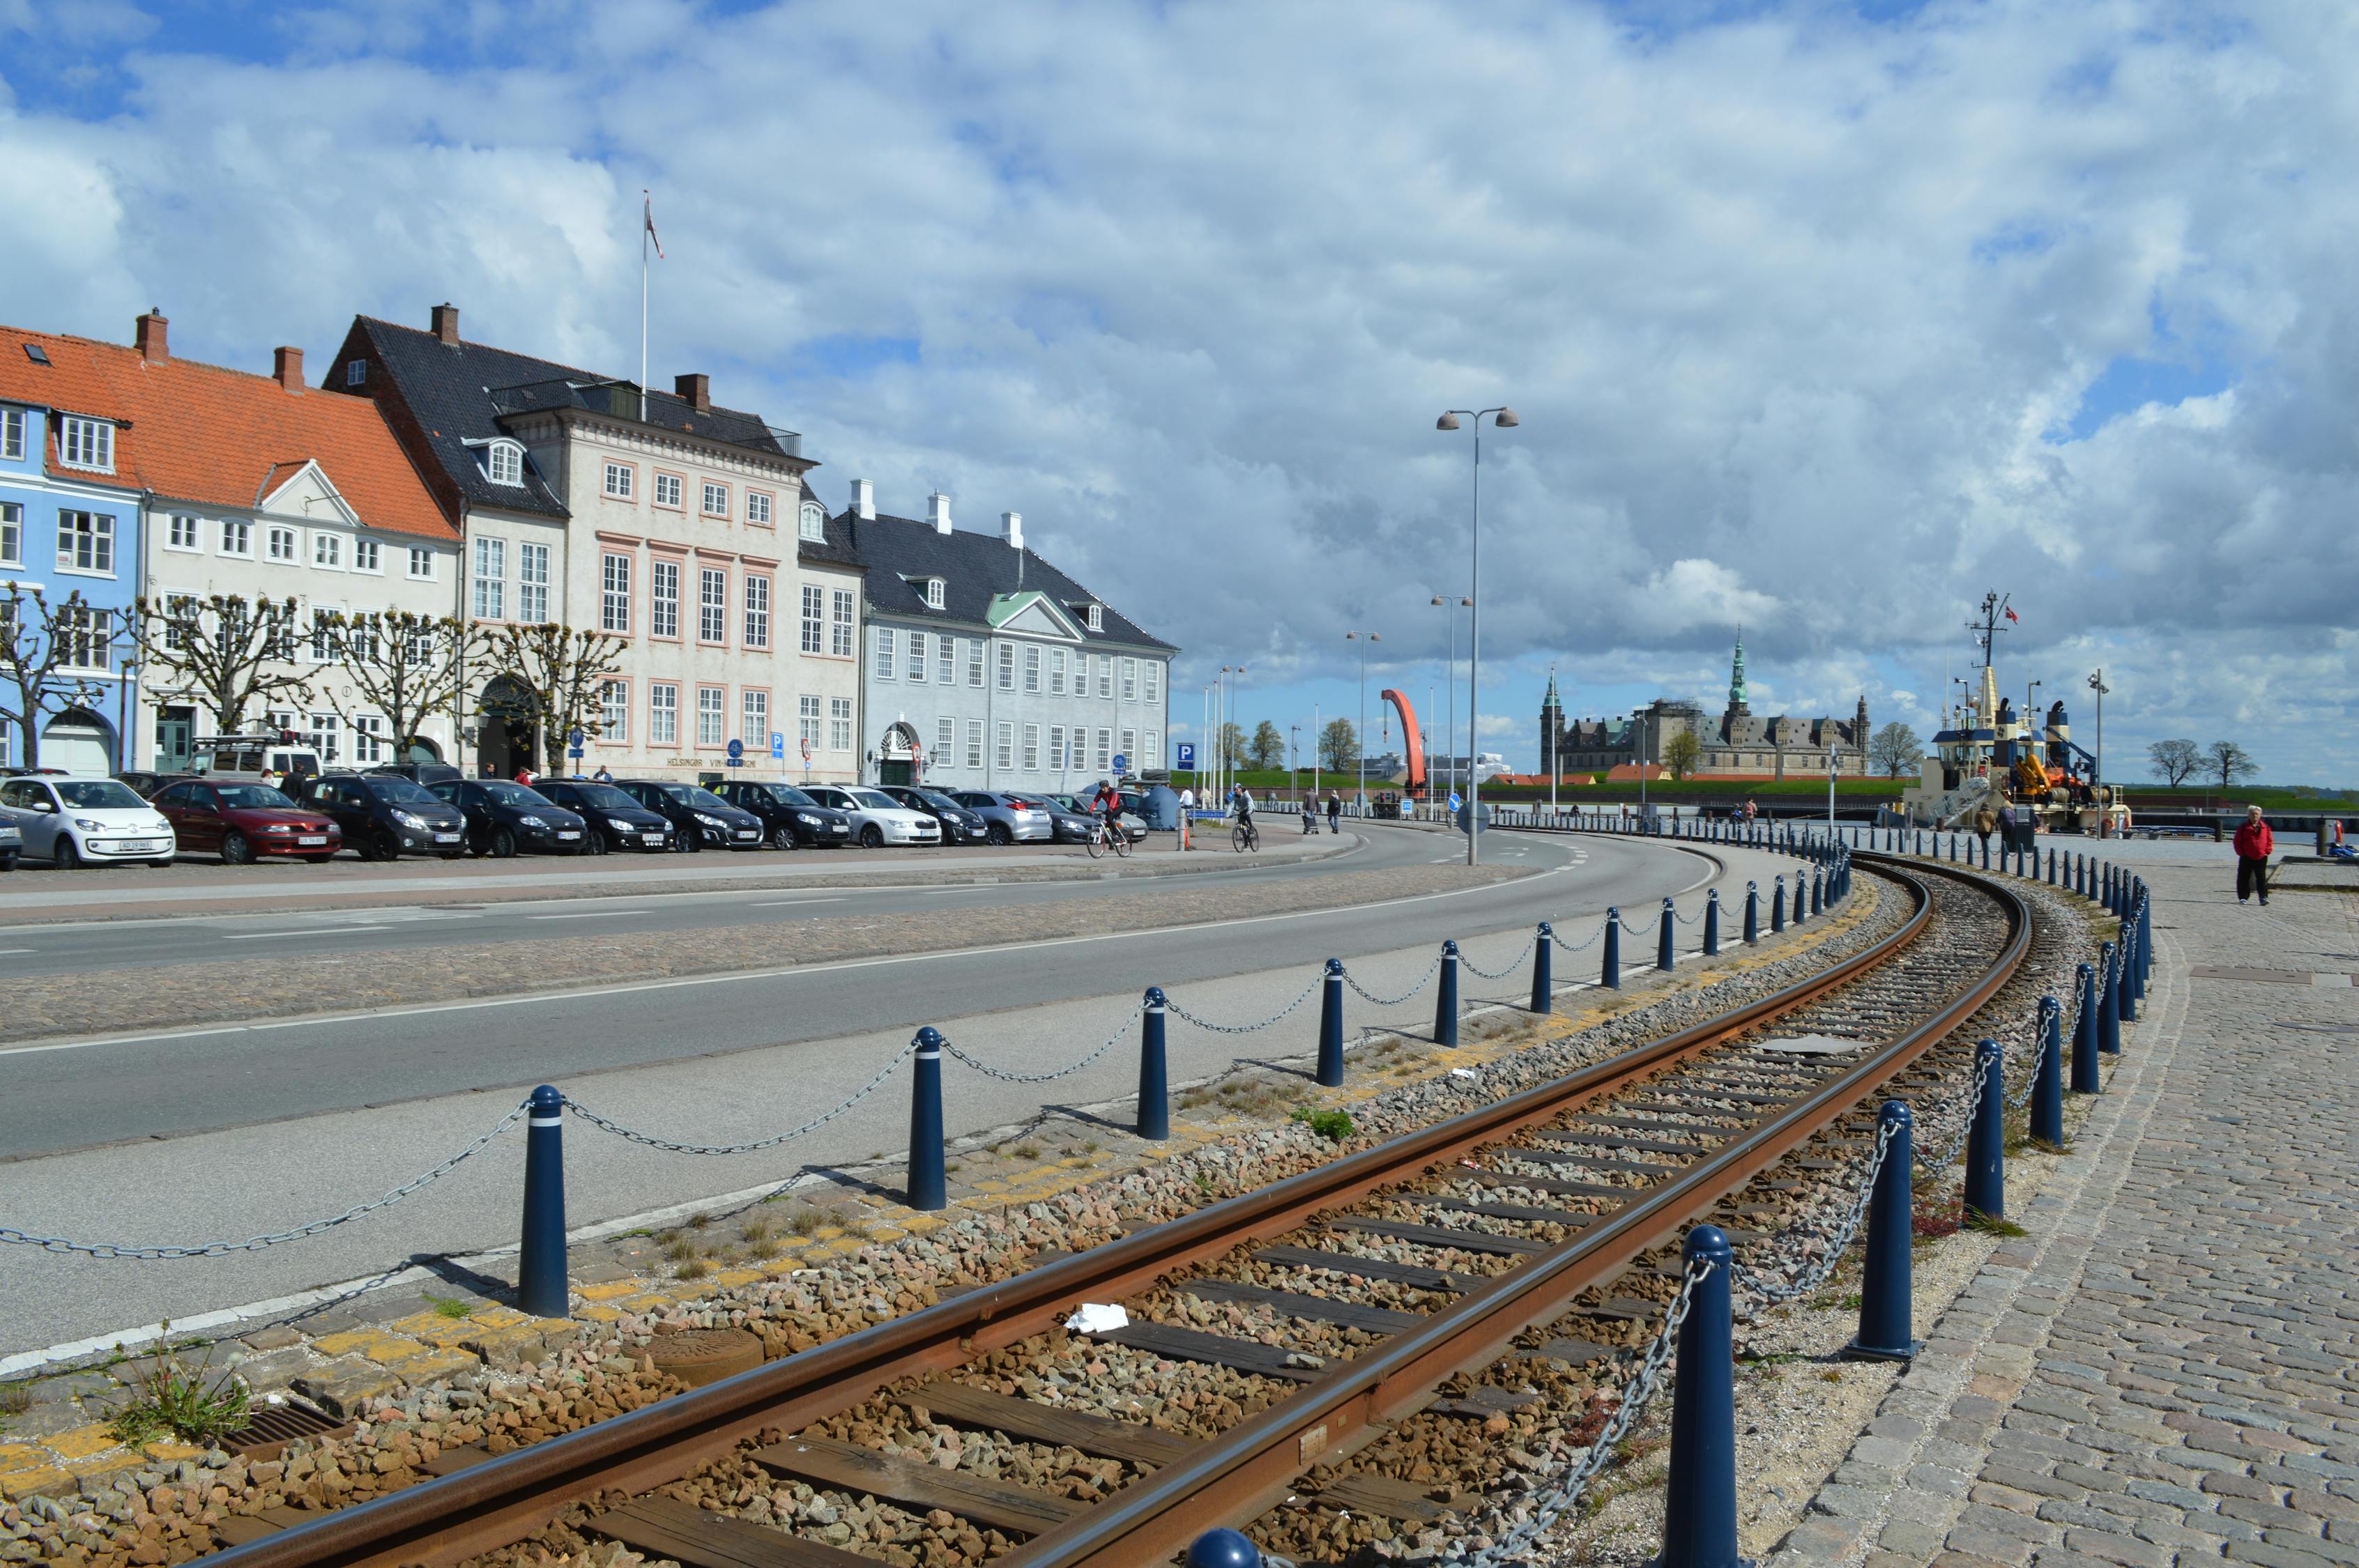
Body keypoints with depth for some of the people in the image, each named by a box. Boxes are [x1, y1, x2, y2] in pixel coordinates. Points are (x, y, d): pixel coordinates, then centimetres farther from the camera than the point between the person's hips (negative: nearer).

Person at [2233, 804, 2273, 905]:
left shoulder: (2265, 827, 5)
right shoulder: (2243, 828, 0)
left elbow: (2270, 840, 10)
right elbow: (2237, 842, 2)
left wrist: (2267, 851, -2)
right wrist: (2241, 853, -6)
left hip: (2261, 858, 1)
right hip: (2246, 858, 0)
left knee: (2261, 878, -3)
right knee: (2244, 878, 3)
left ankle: (2264, 897, -4)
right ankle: (2243, 898, 11)